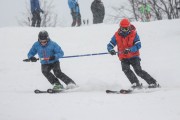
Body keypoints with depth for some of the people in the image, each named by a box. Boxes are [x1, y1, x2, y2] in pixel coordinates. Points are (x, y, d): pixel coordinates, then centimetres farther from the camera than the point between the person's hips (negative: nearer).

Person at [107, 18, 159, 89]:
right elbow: (110, 45, -3)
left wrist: (129, 50, -33)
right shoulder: (117, 35, -2)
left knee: (138, 71, -16)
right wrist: (111, 50, -27)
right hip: (123, 58, 3)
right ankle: (136, 84, -20)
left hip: (133, 56, -3)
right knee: (125, 69, -25)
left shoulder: (134, 34, -8)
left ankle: (153, 83, -6)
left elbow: (138, 45, -16)